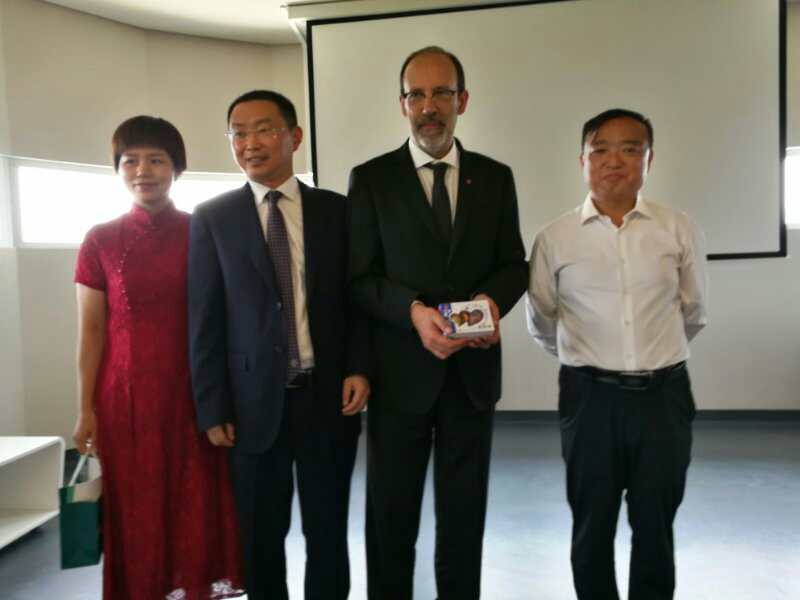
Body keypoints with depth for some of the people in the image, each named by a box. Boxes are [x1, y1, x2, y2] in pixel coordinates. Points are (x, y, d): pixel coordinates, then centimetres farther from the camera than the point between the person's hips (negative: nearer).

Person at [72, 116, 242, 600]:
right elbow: (91, 330, 1)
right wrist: (86, 409, 0)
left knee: (198, 501, 9)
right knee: (137, 507, 11)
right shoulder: (101, 241, -1)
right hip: (127, 397, 0)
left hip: (194, 393, 0)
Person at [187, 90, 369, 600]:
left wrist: (359, 368, -7)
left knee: (329, 530, 13)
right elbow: (205, 319, 0)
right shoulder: (212, 218, 2)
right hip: (254, 402, 0)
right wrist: (213, 409, -4)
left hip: (329, 396, 1)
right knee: (261, 535, 14)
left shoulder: (337, 210, 3)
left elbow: (357, 297, 6)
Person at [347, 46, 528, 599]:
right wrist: (413, 311, -22)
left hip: (473, 367, 2)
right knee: (391, 510, 11)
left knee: (466, 511, 15)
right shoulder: (371, 178, -1)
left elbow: (513, 263, 7)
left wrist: (492, 299, -14)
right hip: (400, 368, -2)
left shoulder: (495, 177, 6)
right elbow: (359, 278, -5)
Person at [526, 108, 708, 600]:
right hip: (590, 396, 0)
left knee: (655, 527, 14)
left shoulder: (680, 230, -1)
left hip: (663, 394, 1)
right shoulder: (555, 238, -3)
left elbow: (693, 313, 12)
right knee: (592, 526, 13)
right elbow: (541, 322, 9)